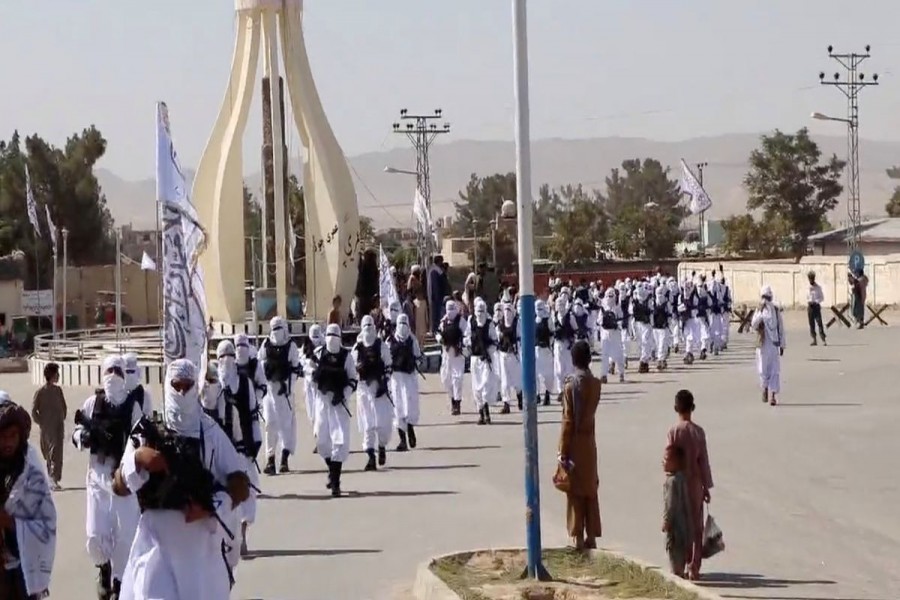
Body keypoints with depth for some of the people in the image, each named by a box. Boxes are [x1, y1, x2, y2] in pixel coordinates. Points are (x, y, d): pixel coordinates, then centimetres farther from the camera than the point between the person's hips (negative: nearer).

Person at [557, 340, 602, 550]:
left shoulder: (571, 385, -16)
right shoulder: (595, 384, -1)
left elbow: (568, 421, -15)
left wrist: (563, 452, -11)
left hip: (575, 443, -5)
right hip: (590, 441, 5)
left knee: (575, 492, 1)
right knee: (591, 489, 12)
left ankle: (578, 538, 2)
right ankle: (591, 537, 16)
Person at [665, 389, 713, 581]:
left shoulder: (672, 432, -9)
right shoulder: (698, 431, -8)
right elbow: (703, 461, -5)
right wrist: (707, 486, 3)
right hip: (695, 483, 0)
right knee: (696, 526, 8)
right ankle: (694, 567, 5)